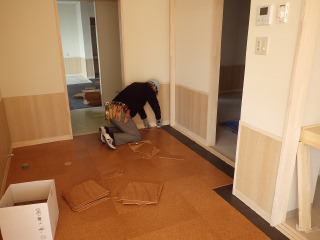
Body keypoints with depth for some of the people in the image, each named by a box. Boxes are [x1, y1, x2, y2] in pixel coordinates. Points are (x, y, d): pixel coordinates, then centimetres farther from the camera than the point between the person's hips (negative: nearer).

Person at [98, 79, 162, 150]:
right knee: (136, 136, 1)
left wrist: (145, 119, 50)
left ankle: (106, 130, 8)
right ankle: (111, 137, -16)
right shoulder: (149, 90, 7)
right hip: (120, 112, -9)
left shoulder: (136, 86, 29)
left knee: (124, 129, 29)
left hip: (110, 111, 9)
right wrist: (158, 120, 32)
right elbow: (155, 106, 13)